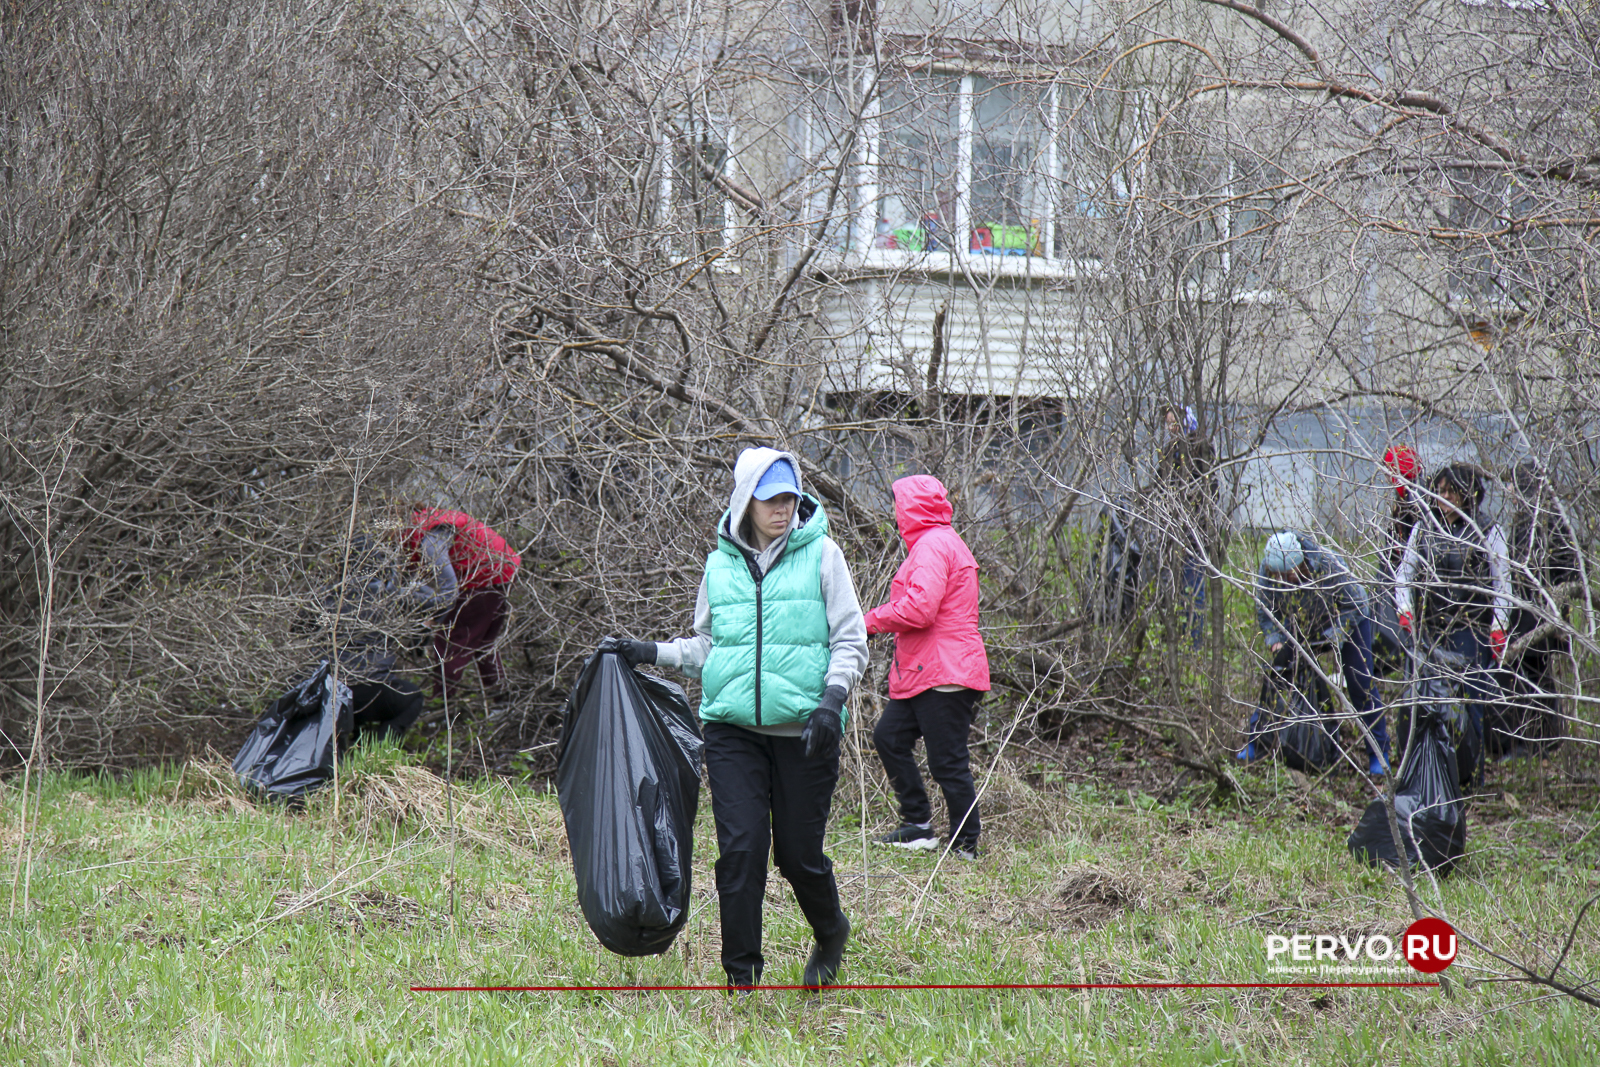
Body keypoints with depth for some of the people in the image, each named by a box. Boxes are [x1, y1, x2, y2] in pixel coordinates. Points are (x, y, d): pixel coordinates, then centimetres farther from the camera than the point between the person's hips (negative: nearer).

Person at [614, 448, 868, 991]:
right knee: (739, 846, -8)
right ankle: (741, 971, 0)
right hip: (733, 727, 2)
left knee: (798, 851, 1)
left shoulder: (820, 554, 2)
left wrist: (832, 699, -12)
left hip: (804, 728, -2)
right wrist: (652, 653, 10)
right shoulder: (720, 564, 10)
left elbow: (850, 641, 2)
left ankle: (830, 933, 32)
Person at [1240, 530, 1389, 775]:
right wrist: (1276, 645, -27)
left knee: (1361, 685, -10)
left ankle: (1378, 753, -1)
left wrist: (1330, 640, -34)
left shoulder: (1330, 565, -38)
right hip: (1301, 627, 4)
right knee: (1275, 675, -4)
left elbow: (1353, 608, -26)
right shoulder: (1267, 571, -26)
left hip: (1349, 619, -4)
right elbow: (1265, 613, -12)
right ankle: (1256, 740, 8)